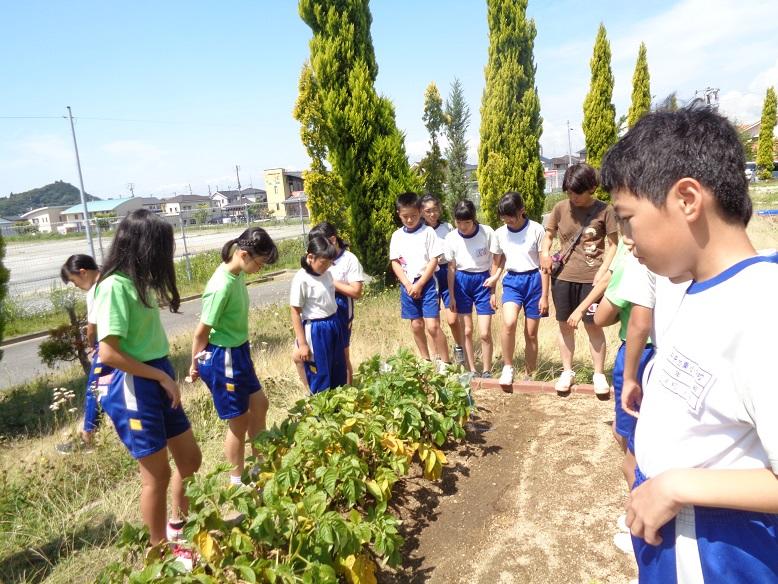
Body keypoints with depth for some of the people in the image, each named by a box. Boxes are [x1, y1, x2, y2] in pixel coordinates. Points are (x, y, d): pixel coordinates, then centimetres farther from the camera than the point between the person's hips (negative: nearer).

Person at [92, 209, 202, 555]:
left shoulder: (139, 281, 10)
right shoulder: (114, 286, -18)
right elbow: (109, 353, -22)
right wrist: (163, 377, -15)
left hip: (158, 380, 9)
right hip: (132, 387, -9)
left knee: (190, 457, 18)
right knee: (158, 474, 6)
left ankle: (180, 524, 42)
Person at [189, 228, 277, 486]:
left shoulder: (237, 275, -2)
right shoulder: (222, 286, -28)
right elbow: (201, 332, -18)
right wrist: (195, 365, -4)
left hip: (238, 352, 9)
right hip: (222, 358, -9)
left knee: (259, 404, 21)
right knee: (239, 421, 7)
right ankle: (237, 482, 29)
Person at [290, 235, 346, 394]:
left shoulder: (327, 273, 2)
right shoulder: (301, 279, -18)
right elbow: (295, 313, -14)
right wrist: (302, 344, -13)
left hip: (334, 325, 7)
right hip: (316, 331, -7)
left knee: (339, 373, 19)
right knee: (320, 376, 7)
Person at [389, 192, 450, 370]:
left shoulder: (428, 232, -5)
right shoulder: (397, 236, 5)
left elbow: (434, 261, -8)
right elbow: (395, 263, 4)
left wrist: (419, 284, -12)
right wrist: (408, 285, -8)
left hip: (426, 283, -4)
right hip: (407, 285, 4)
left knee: (432, 325, -10)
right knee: (416, 325, 11)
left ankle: (444, 363, 3)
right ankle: (426, 361, 27)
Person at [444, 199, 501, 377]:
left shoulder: (487, 232, -12)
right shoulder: (451, 238, -5)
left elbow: (495, 262, -5)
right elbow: (451, 268, 2)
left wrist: (493, 291, -6)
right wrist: (451, 295, 2)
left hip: (483, 281, -2)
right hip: (462, 282, 2)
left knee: (485, 333, -6)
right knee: (467, 331, 7)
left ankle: (487, 372, 12)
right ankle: (472, 371, 20)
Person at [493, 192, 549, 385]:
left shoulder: (536, 230, -8)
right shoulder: (499, 233, 3)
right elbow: (498, 263, 13)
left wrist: (545, 296, -7)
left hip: (533, 280, -2)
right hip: (511, 280, 2)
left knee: (531, 334, 5)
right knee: (509, 323, -25)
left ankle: (529, 376, 22)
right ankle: (508, 367, -5)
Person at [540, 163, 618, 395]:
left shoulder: (604, 210, -5)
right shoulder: (560, 208, 2)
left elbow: (613, 245, -2)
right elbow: (549, 234, 13)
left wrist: (603, 272, -12)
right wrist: (545, 252, -7)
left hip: (591, 278, -3)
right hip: (563, 276, 3)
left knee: (593, 325, 4)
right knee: (565, 325, 10)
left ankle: (599, 373, 20)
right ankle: (567, 371, 25)